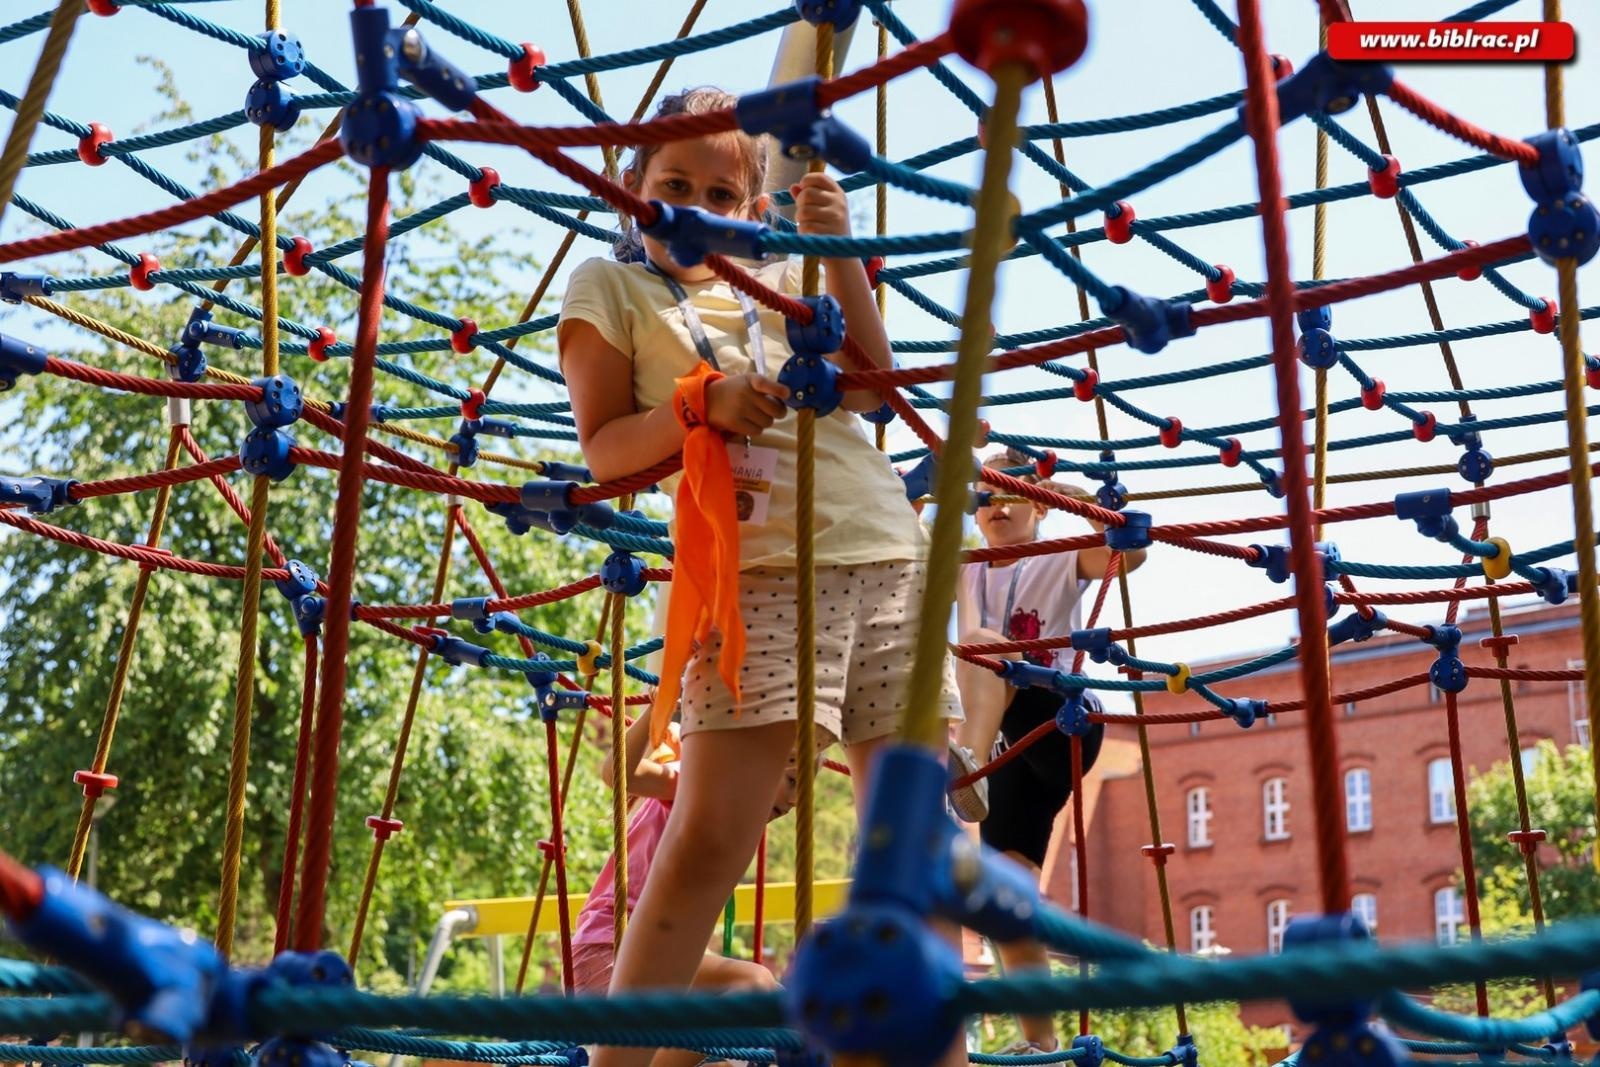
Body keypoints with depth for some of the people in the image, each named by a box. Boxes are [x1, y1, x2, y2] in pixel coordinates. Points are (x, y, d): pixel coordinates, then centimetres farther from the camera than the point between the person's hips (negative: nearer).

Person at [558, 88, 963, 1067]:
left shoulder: (784, 280, 21)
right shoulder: (610, 288, 12)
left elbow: (869, 384, 6)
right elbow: (604, 447, 2)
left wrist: (840, 251, -3)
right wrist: (702, 405, -15)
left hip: (890, 555, 5)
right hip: (761, 567, -4)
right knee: (708, 840, -14)